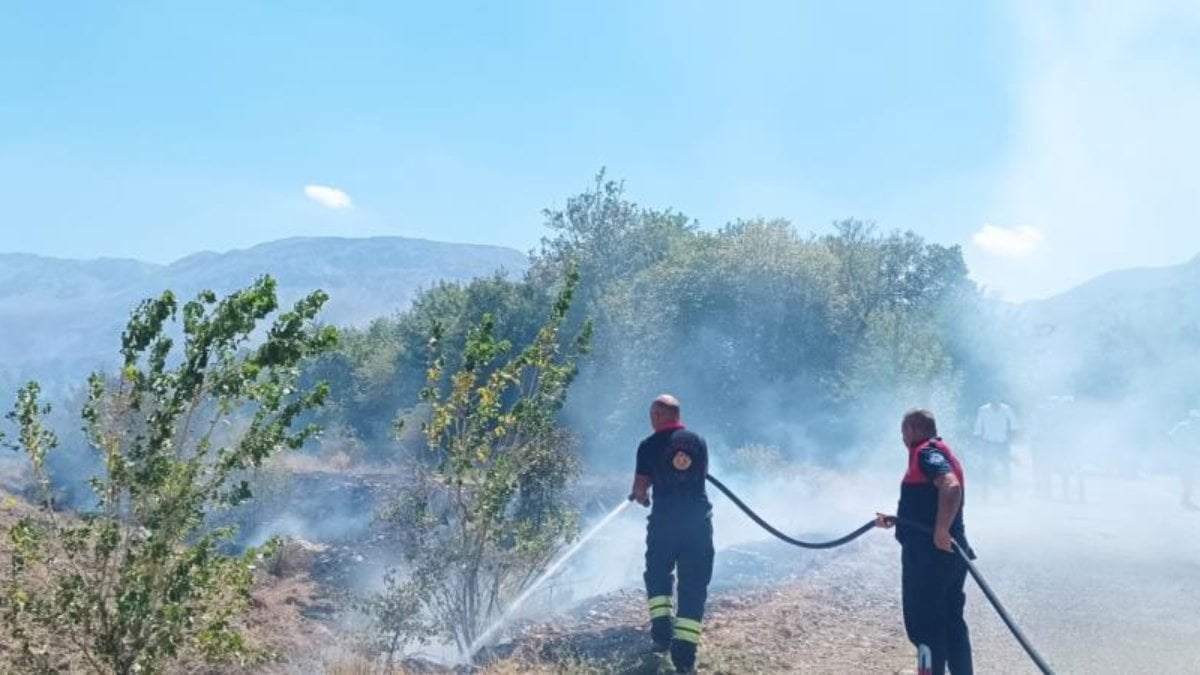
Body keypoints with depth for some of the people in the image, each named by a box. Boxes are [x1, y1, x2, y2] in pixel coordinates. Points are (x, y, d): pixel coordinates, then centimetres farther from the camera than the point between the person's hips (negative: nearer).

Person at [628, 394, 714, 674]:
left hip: (665, 518, -2)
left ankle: (661, 626, 6)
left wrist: (642, 497, 21)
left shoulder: (649, 445, -2)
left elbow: (640, 487, -2)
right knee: (694, 585, 4)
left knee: (658, 575, 21)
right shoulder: (697, 441, 8)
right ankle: (685, 650, -2)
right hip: (698, 517, 2)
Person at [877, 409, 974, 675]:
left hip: (929, 554, -10)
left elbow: (951, 486, -31)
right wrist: (895, 519, 27)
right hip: (947, 554, 10)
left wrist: (941, 531, -31)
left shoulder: (927, 453, -11)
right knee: (951, 622, 14)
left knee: (924, 625, -3)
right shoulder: (937, 452, 19)